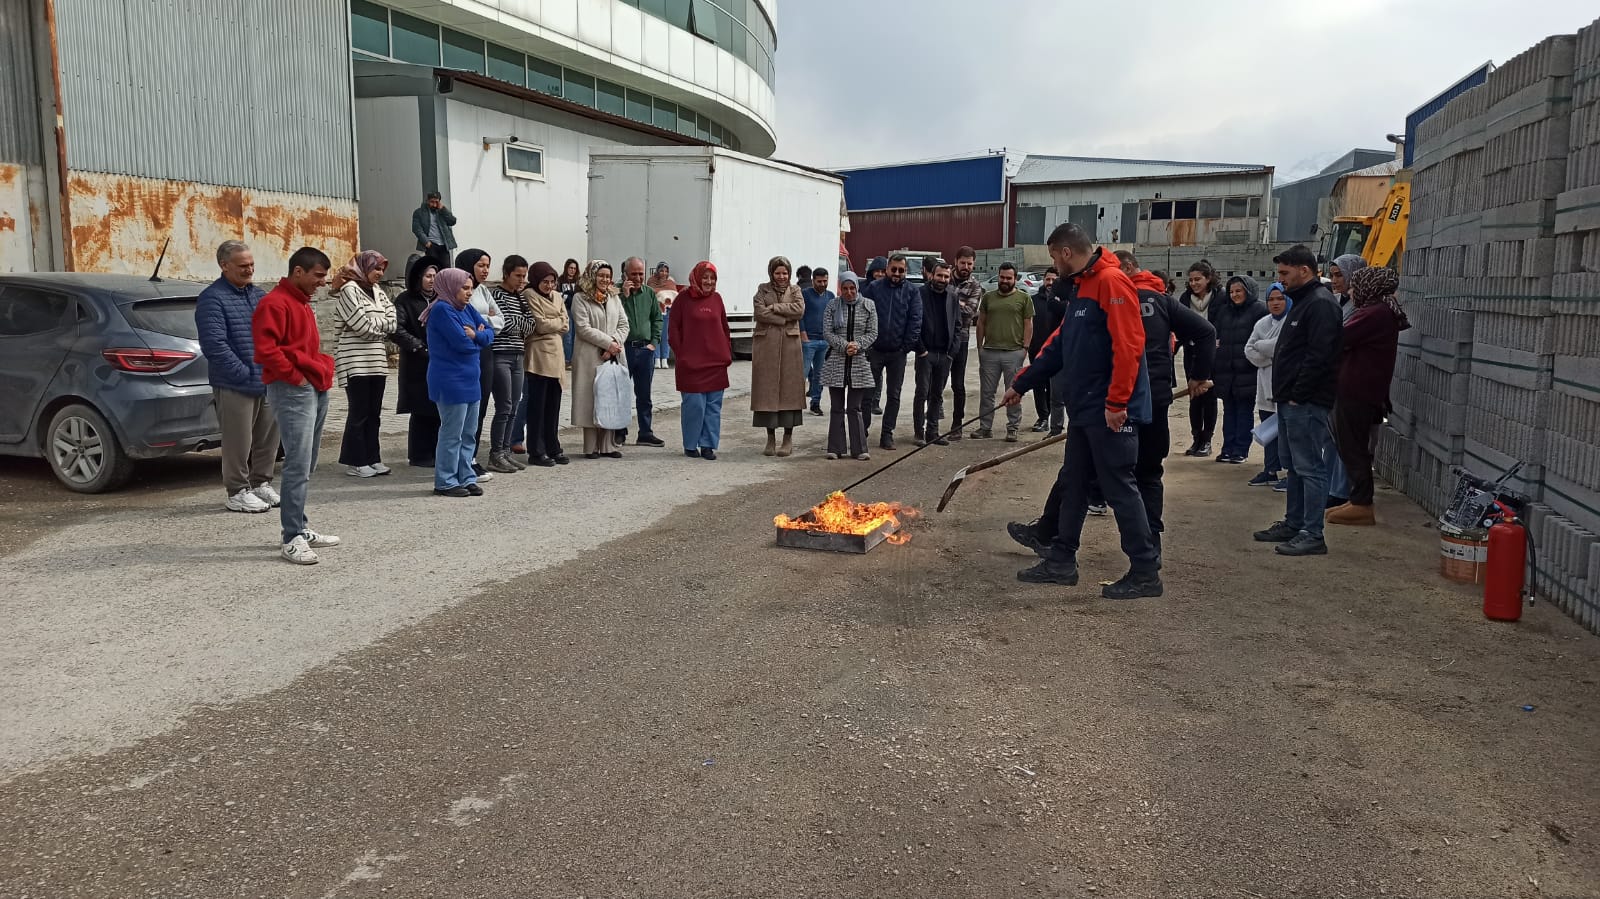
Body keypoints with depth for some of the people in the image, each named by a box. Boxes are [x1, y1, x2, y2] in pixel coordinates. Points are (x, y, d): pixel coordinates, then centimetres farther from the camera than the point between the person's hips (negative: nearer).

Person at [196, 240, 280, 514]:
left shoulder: (259, 296, 16)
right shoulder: (212, 298, -8)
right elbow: (214, 345, -16)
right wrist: (245, 374, -17)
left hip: (268, 384, 7)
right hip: (235, 386, -7)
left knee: (268, 437, 12)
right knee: (239, 441, -1)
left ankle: (261, 484, 26)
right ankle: (237, 493, 9)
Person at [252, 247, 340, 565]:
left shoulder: (302, 303, 20)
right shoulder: (274, 303, -10)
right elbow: (266, 348, -21)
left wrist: (323, 371, 15)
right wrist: (295, 376, -15)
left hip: (317, 390, 10)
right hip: (293, 391, -10)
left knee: (306, 465, 13)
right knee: (298, 465, -12)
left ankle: (300, 529, 20)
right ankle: (293, 538, -10)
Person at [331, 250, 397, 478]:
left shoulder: (378, 292, 16)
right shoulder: (349, 289, -7)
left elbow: (392, 321, 7)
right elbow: (361, 325, -15)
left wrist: (373, 323, -7)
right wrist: (382, 326, 1)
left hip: (377, 361, 7)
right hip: (355, 361, -7)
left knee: (374, 413, 9)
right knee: (359, 412, -3)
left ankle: (372, 458, 16)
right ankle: (355, 462, 4)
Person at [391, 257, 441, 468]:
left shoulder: (440, 299, 13)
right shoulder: (405, 300, -2)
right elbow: (396, 330, -12)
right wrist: (419, 347, -16)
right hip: (417, 366, -4)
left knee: (439, 410, 4)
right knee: (421, 411, -1)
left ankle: (435, 452, 14)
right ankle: (419, 456, 8)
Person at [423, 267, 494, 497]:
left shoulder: (468, 309, 12)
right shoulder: (442, 310, -13)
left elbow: (490, 333, 7)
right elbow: (462, 342, -21)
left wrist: (475, 335, -13)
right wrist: (477, 339, -1)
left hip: (470, 381, 9)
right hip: (451, 382, -9)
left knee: (469, 434, 12)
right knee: (452, 433, -3)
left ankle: (466, 478, 20)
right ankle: (445, 482, 6)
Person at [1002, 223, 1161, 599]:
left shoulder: (1112, 282, -15)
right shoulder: (1079, 288, 17)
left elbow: (1128, 346, -23)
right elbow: (1059, 345, 23)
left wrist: (1116, 403, -23)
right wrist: (1021, 384, 24)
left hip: (1110, 412, -10)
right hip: (1083, 409, 10)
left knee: (1120, 488, -4)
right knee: (1072, 484, 15)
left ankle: (1146, 572, 6)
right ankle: (1062, 561, 25)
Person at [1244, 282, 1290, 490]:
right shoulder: (1262, 324, 15)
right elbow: (1249, 350, 9)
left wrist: (1260, 346, -4)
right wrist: (1269, 357, -8)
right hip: (1266, 384, 8)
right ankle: (1270, 471, 24)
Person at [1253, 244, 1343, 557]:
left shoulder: (1321, 304, -14)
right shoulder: (1302, 301, 19)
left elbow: (1319, 356, -22)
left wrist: (1298, 395, -19)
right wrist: (1286, 394, 15)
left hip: (1307, 402, -11)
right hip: (1292, 401, 11)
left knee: (1310, 468, -7)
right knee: (1295, 466, 16)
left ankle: (1312, 535, -4)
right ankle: (1293, 524, 25)